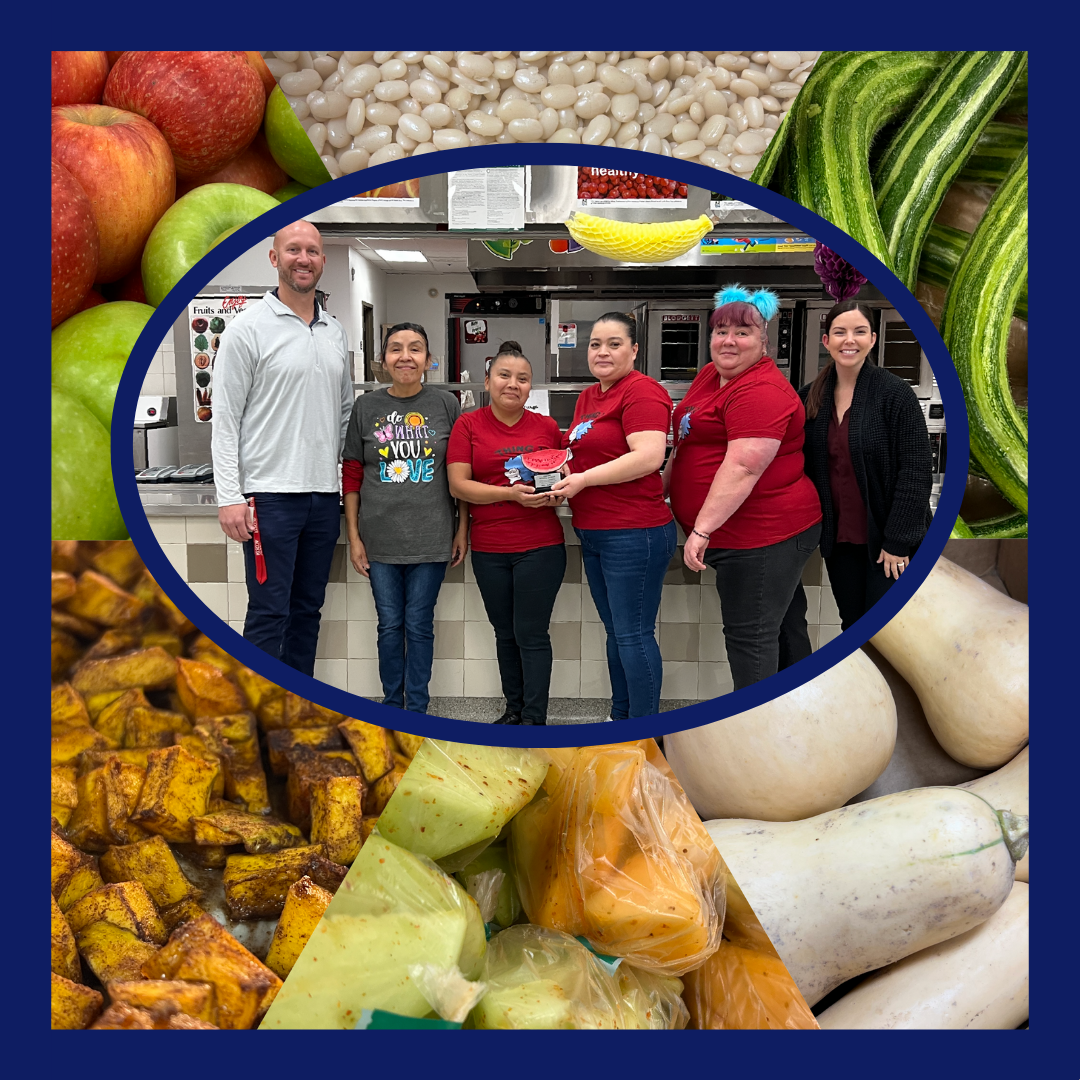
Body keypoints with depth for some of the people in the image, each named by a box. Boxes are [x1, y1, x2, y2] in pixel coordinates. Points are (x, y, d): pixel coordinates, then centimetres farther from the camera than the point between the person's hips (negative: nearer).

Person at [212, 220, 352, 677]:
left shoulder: (336, 332, 14)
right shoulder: (249, 327, -4)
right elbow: (225, 417, -8)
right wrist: (230, 497, -15)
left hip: (325, 494, 6)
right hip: (270, 495, -6)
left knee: (307, 609, 13)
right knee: (269, 613, -4)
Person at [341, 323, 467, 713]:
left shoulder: (446, 405, 1)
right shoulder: (366, 407, 3)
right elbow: (352, 475, 5)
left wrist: (462, 530, 1)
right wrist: (354, 536, 1)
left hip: (430, 537, -1)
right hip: (380, 539, 1)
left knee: (419, 626, 6)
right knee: (390, 625, 10)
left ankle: (417, 711, 20)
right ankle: (391, 705, 26)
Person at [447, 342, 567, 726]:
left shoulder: (547, 427, 5)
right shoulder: (468, 425, 2)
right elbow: (458, 485, -6)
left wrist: (558, 492, -7)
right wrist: (511, 494, -17)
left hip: (541, 546, -1)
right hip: (489, 549, 1)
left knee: (531, 633, 1)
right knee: (505, 633, 14)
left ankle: (534, 718, 12)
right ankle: (514, 709, 30)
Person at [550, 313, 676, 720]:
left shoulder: (642, 391, -13)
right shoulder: (587, 397, 16)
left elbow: (649, 456, -24)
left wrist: (583, 479, -20)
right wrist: (563, 469, 5)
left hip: (633, 534, -9)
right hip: (593, 533, 10)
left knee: (633, 634, -2)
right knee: (615, 630, 18)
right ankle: (619, 716, 32)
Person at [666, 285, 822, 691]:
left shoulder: (762, 391, -20)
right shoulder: (710, 375, 11)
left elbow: (743, 468, -27)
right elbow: (688, 439, 23)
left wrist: (701, 529, -28)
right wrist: (663, 485, 24)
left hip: (762, 535, -10)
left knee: (749, 634, -2)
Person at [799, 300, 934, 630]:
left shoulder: (895, 393, -13)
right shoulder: (810, 397, 2)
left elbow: (916, 471, -15)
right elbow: (805, 466, 8)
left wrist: (897, 540, -16)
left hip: (888, 542, -4)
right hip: (839, 540, 4)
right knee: (852, 625, 16)